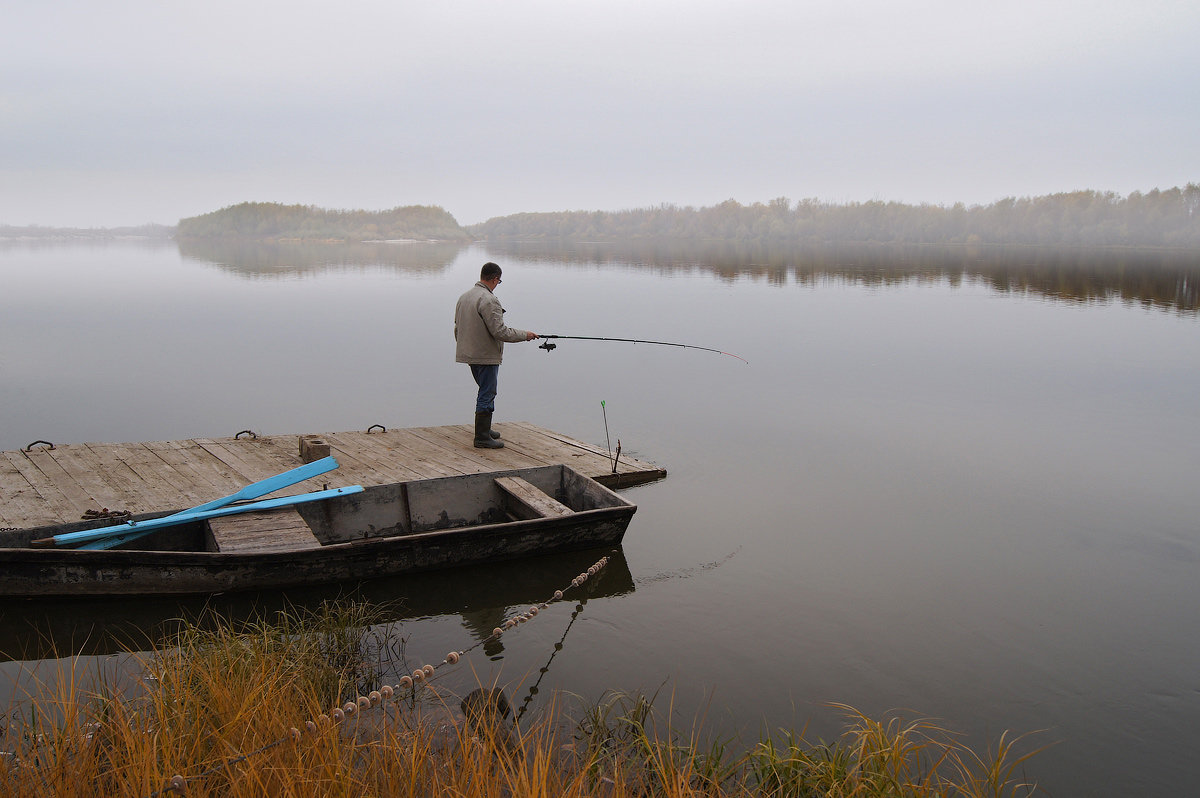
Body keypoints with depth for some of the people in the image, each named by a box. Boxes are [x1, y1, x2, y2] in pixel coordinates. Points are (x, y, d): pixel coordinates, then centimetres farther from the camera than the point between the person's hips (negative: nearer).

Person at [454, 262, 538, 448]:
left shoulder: (464, 297, 10)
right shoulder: (488, 300, -19)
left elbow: (457, 328, 18)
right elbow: (500, 331, -22)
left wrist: (464, 348, 30)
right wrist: (525, 335, -9)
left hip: (469, 354, 9)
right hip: (486, 356, -9)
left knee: (485, 391, 21)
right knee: (487, 395, -3)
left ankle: (484, 428, 30)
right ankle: (482, 438, -1)